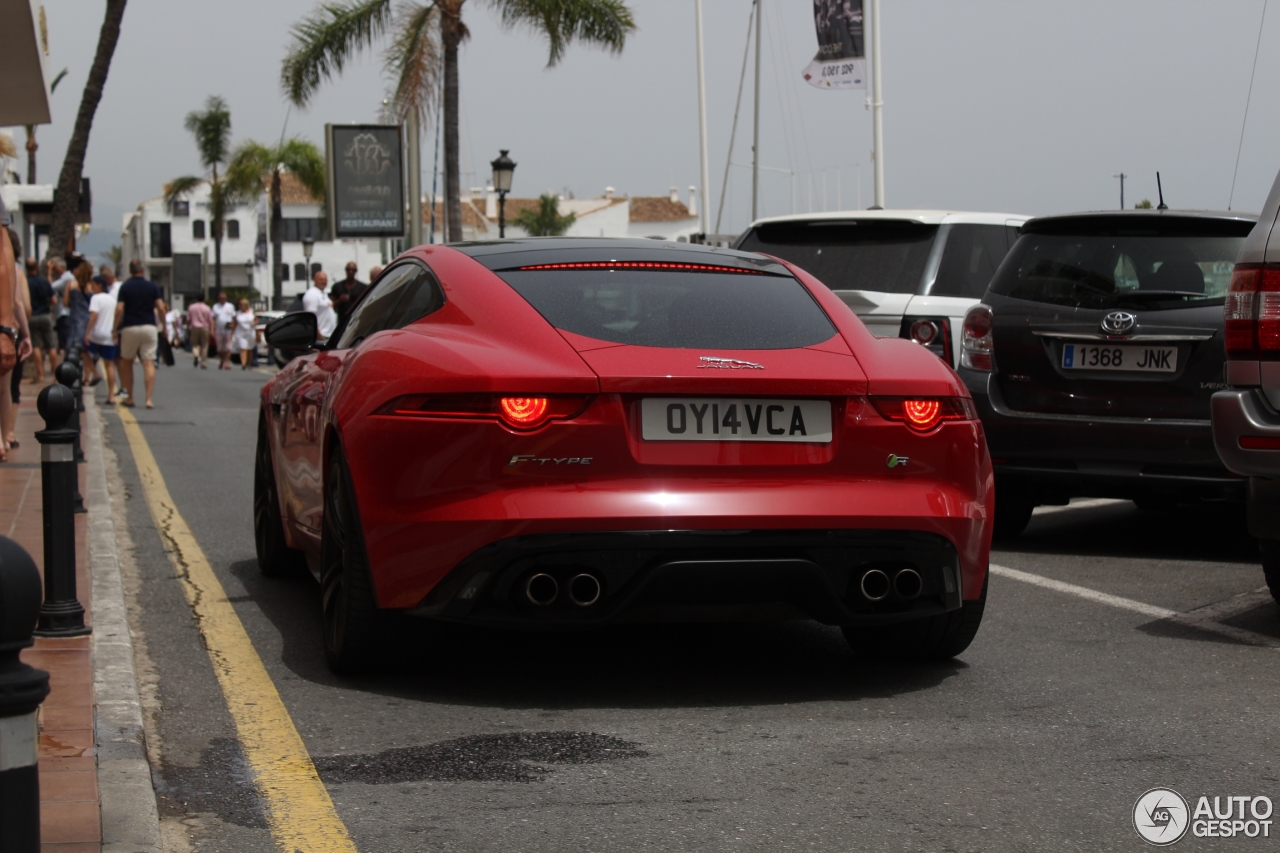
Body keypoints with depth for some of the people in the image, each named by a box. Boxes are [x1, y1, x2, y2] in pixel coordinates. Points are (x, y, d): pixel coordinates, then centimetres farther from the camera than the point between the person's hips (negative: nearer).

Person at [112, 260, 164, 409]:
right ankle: (149, 399, -12)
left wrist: (115, 328, 0)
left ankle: (130, 397, 16)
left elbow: (119, 309, -8)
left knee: (127, 362, 15)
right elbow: (161, 308, -3)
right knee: (149, 364, -3)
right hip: (149, 327, 0)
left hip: (130, 328, 0)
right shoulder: (152, 287, 3)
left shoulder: (125, 287, 0)